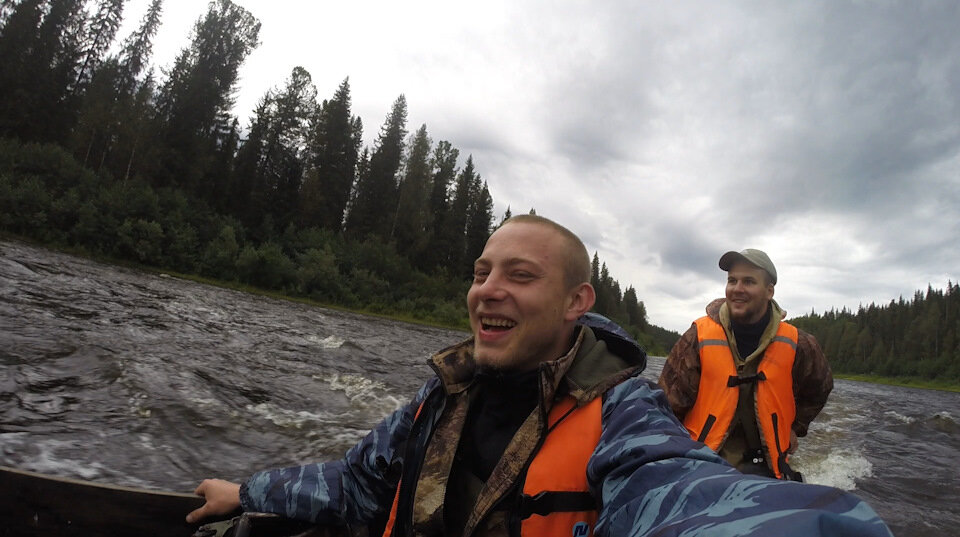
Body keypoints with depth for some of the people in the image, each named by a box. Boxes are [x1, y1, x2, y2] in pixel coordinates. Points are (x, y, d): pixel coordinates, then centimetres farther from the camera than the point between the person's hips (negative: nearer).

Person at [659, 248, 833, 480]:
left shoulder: (796, 345, -1)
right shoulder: (699, 338, -11)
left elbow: (819, 388, 21)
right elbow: (670, 400, -5)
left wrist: (795, 427, 16)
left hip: (764, 465, 2)